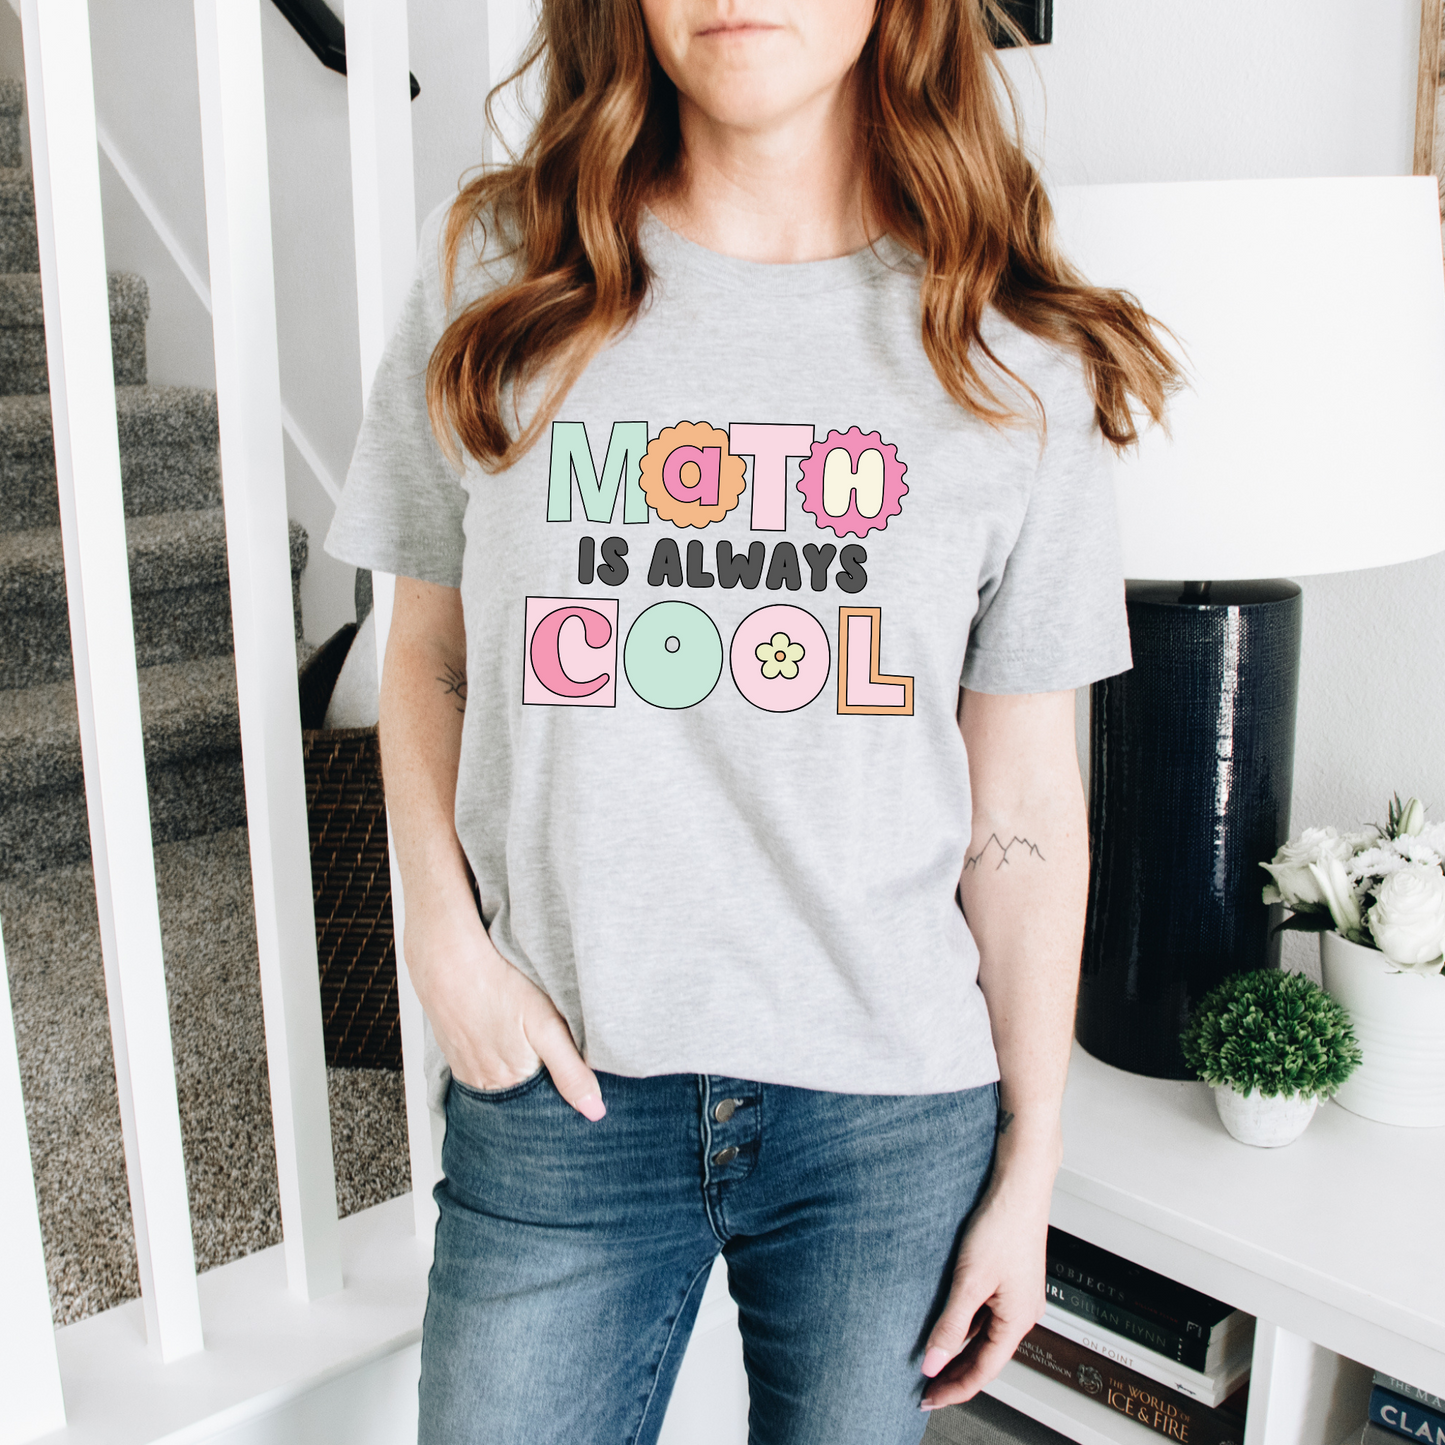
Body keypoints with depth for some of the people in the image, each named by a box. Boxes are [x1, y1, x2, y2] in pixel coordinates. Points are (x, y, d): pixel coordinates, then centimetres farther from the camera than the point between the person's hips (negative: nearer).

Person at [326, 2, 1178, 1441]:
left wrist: (1029, 1164, 3)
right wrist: (444, 935, -6)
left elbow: (1026, 797, 0)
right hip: (561, 1090, 1)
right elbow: (425, 653, 8)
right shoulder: (493, 272, 0)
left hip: (894, 1115, 0)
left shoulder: (1009, 356, -2)